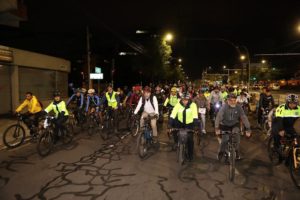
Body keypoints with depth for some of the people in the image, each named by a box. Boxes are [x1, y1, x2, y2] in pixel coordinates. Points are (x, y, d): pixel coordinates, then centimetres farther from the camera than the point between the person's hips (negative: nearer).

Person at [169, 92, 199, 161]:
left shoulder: (193, 105, -18)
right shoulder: (178, 104, -15)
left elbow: (195, 113, -33)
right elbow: (174, 112, -27)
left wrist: (196, 120, -50)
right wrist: (171, 119, -42)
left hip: (189, 123, -2)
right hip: (180, 122, 2)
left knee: (190, 139, -6)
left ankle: (190, 154, 17)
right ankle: (177, 142, 13)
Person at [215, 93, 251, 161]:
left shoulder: (238, 107, -18)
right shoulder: (224, 107, -24)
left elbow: (244, 117, -19)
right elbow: (219, 117, -30)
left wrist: (248, 129, -27)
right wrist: (217, 128, -40)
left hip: (235, 125, 2)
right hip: (225, 125, -2)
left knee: (237, 134, -21)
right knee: (224, 140, -9)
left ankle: (237, 152, 2)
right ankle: (221, 152, 19)